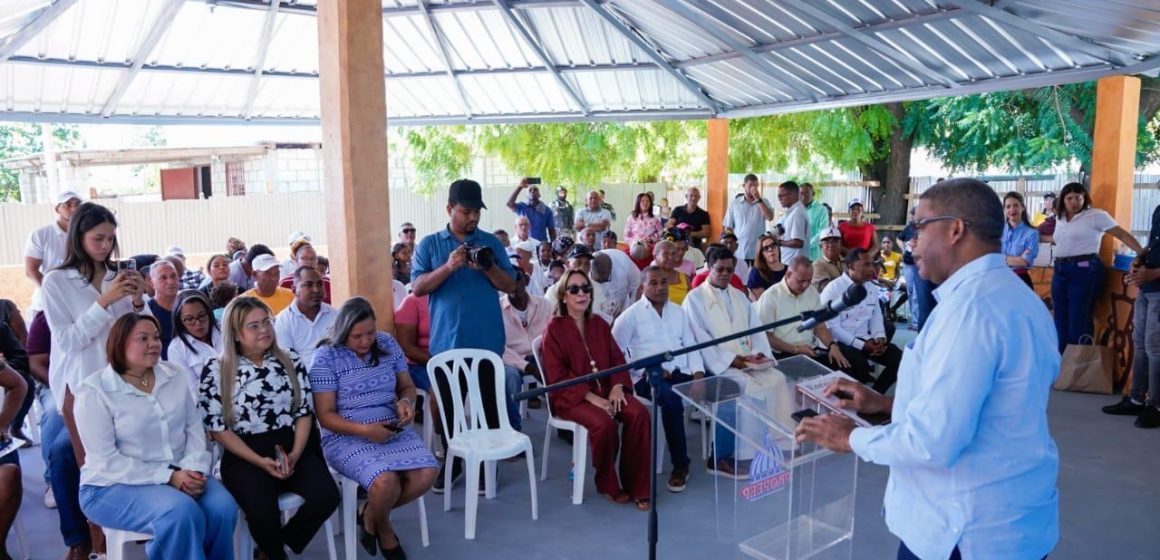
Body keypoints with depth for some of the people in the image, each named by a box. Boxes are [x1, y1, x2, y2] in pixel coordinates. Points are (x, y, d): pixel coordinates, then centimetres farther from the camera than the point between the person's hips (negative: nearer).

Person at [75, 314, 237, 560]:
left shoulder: (175, 375, 7)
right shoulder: (94, 391, -9)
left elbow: (194, 427, 7)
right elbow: (106, 461, -15)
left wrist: (194, 468, -13)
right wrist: (168, 477, -21)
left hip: (179, 474, 5)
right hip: (115, 485, -5)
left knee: (223, 509, -24)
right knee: (182, 513, -33)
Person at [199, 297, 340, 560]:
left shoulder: (291, 360, 7)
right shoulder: (216, 371, -2)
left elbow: (304, 412, 7)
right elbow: (218, 428, -3)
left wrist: (295, 454, -10)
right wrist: (260, 461, -13)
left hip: (291, 447, 3)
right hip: (244, 455, -3)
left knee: (327, 495, -22)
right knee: (263, 510, -30)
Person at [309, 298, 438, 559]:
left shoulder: (387, 344, 4)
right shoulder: (326, 356, -10)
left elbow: (407, 385, 13)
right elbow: (326, 416, -11)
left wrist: (406, 401, -11)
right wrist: (364, 430, -25)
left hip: (391, 429, 5)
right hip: (346, 436, -5)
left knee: (427, 474, -20)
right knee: (386, 481, -31)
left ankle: (370, 514, 8)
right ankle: (382, 525, 8)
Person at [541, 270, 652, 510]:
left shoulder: (599, 324, 13)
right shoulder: (554, 329, -4)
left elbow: (617, 358, 12)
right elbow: (558, 376, -10)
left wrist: (617, 387, -9)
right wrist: (591, 397, -19)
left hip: (605, 389, 5)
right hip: (570, 396, -5)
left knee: (639, 413, -22)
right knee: (604, 423, -33)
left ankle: (636, 485, -10)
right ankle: (608, 485, -6)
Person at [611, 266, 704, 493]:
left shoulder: (678, 311, 18)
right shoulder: (631, 315, 1)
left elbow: (691, 345, 16)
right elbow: (615, 352, -4)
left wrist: (698, 372, -3)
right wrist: (648, 370, -13)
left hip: (681, 373, 5)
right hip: (649, 377, -5)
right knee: (672, 400, -36)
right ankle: (680, 464, -21)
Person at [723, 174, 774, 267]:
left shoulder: (763, 202, 7)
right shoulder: (734, 204, 5)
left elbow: (770, 217, -11)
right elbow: (728, 227, 7)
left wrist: (759, 200, -11)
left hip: (758, 251, 0)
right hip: (739, 251, 0)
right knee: (740, 274, 3)